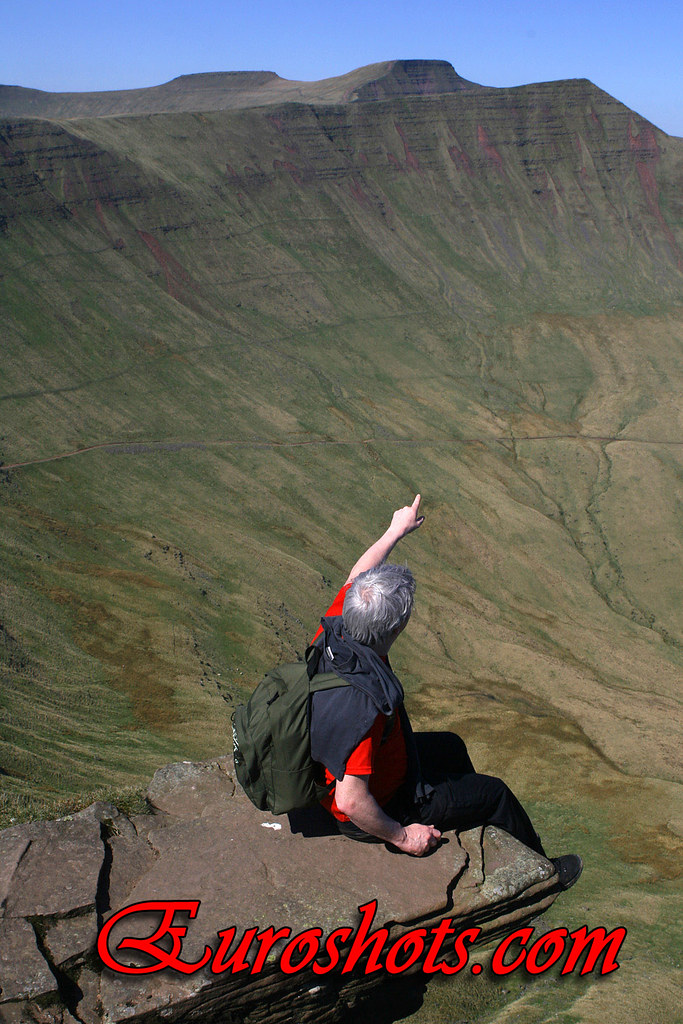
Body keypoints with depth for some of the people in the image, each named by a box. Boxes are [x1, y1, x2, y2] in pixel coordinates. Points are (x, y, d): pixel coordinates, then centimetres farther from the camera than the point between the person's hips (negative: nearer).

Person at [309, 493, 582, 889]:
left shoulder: (334, 630, -21)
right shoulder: (365, 704, -43)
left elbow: (358, 575, 1)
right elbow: (351, 801, -38)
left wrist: (397, 530, 17)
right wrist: (402, 836, -21)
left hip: (339, 766, 8)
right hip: (371, 814, -8)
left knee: (450, 747, 29)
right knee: (495, 793, 9)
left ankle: (480, 832, 57)